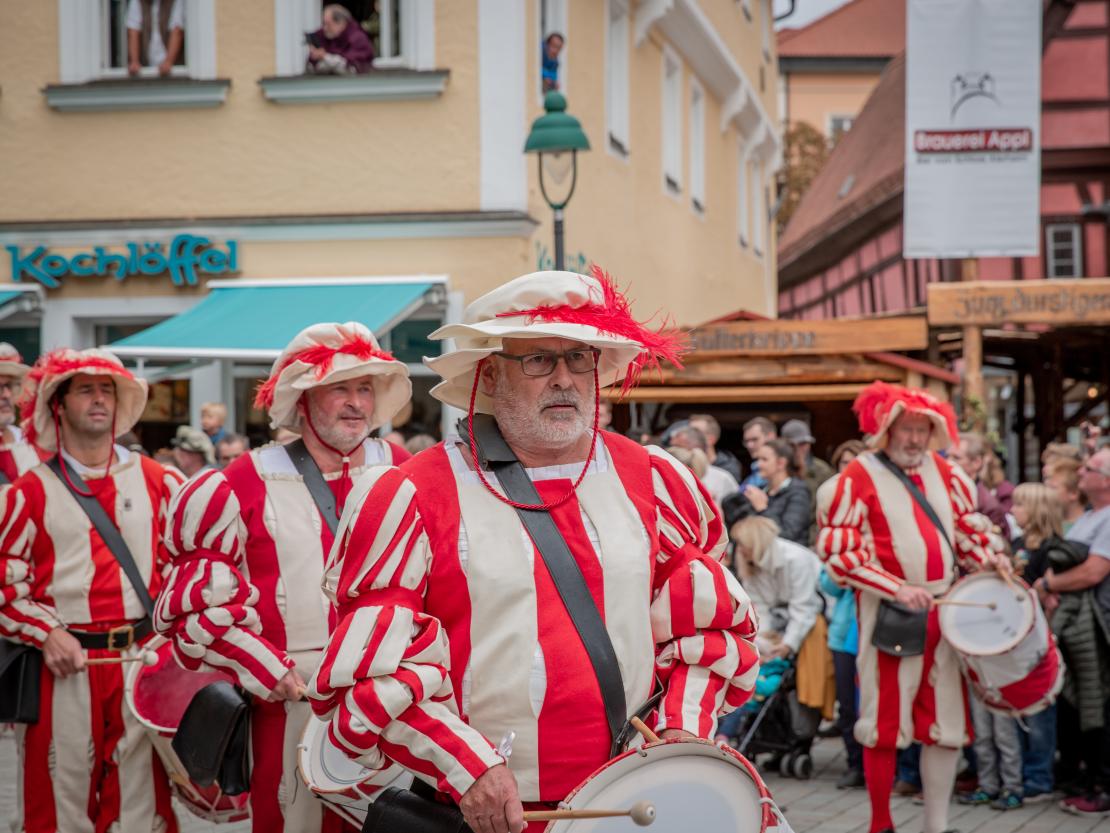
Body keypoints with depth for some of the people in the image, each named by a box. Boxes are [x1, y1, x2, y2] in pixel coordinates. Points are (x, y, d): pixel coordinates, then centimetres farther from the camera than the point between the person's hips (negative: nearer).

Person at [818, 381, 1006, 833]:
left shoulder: (943, 472, 10)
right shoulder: (859, 476, -7)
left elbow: (970, 526, 20)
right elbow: (837, 551, -11)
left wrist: (987, 557, -2)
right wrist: (898, 589, -18)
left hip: (945, 608, 5)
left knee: (946, 719, 7)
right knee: (884, 722, 2)